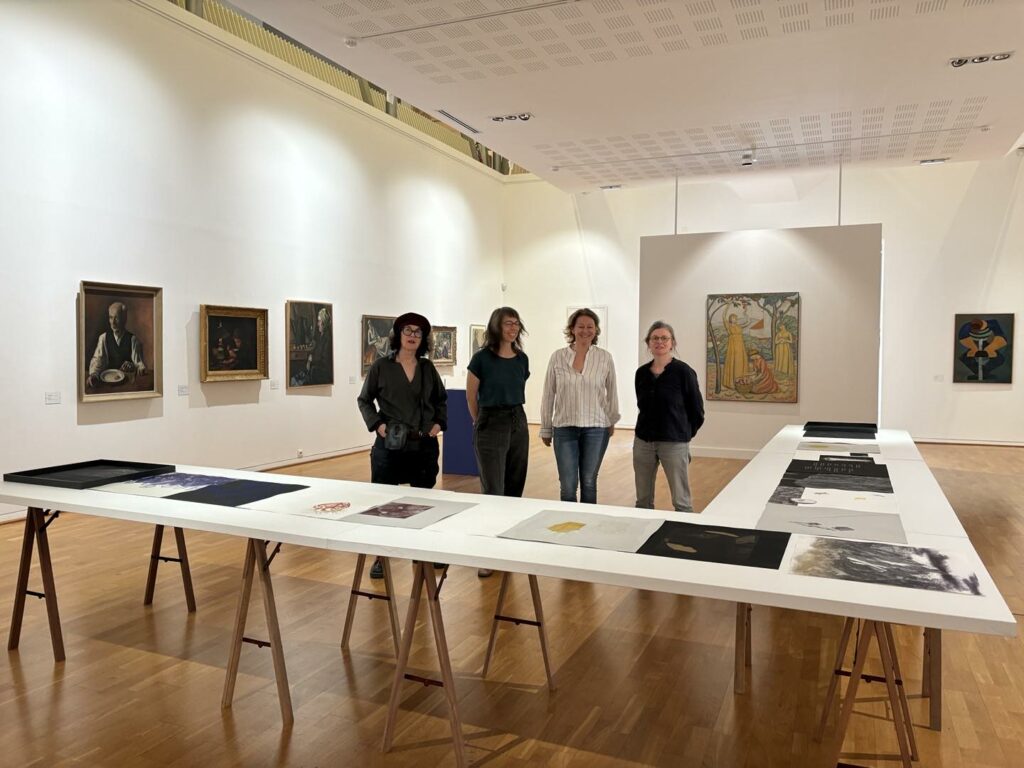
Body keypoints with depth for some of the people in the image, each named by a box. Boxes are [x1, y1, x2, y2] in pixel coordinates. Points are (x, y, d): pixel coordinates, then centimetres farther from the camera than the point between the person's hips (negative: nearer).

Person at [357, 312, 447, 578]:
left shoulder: (427, 367, 7)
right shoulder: (381, 367, -2)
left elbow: (441, 399, 18)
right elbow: (364, 400, 5)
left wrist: (440, 423, 2)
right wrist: (376, 424, -9)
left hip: (424, 444, 3)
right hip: (390, 444, -3)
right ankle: (381, 557, 14)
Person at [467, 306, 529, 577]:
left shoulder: (522, 358, 5)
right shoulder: (482, 358, -10)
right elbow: (471, 397, 1)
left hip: (518, 423, 5)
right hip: (491, 425, -5)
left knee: (514, 489, 9)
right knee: (493, 492, -5)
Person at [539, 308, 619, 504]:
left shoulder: (605, 358, -1)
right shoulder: (558, 357, -1)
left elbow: (611, 392, 11)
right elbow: (548, 395, 4)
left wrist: (612, 420, 17)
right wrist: (545, 429, 7)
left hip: (596, 428, 0)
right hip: (564, 428, 0)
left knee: (589, 483, 9)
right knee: (568, 485, 0)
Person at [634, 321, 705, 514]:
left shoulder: (683, 371, -7)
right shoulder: (641, 373, 5)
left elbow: (697, 412, -2)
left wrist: (683, 434, 6)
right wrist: (650, 430, 12)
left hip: (674, 444, -4)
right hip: (643, 442, 4)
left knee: (681, 501, 1)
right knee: (643, 500, 11)